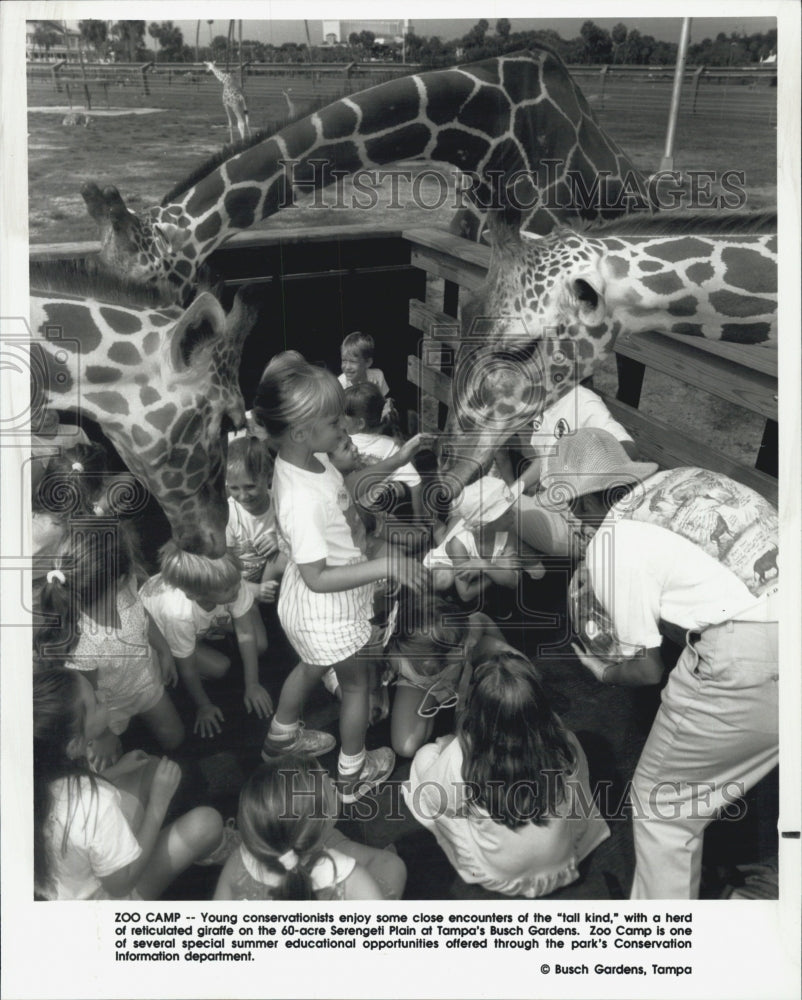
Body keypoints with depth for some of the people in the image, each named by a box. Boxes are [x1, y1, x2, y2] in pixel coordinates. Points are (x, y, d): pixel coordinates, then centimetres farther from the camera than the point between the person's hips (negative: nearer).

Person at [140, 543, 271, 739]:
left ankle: (210, 631, 17)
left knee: (259, 645, -7)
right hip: (157, 631, -4)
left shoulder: (231, 581, -38)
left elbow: (246, 633, -22)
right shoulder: (179, 613, -46)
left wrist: (252, 686, -15)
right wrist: (203, 706, -11)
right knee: (218, 666, -17)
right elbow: (187, 668, -27)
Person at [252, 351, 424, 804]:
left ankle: (283, 734, 60)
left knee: (312, 667, 33)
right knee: (358, 681, 17)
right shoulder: (302, 501, -38)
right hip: (329, 614, -9)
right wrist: (385, 567, -37)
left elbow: (340, 490, 12)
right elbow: (317, 578, -35)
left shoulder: (309, 460, -10)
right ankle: (355, 773, 42)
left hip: (312, 611, 9)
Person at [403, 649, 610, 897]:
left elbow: (429, 801, -11)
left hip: (496, 875, -2)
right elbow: (580, 805, -6)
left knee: (426, 755, 8)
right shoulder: (567, 746, -27)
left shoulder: (459, 758, -33)